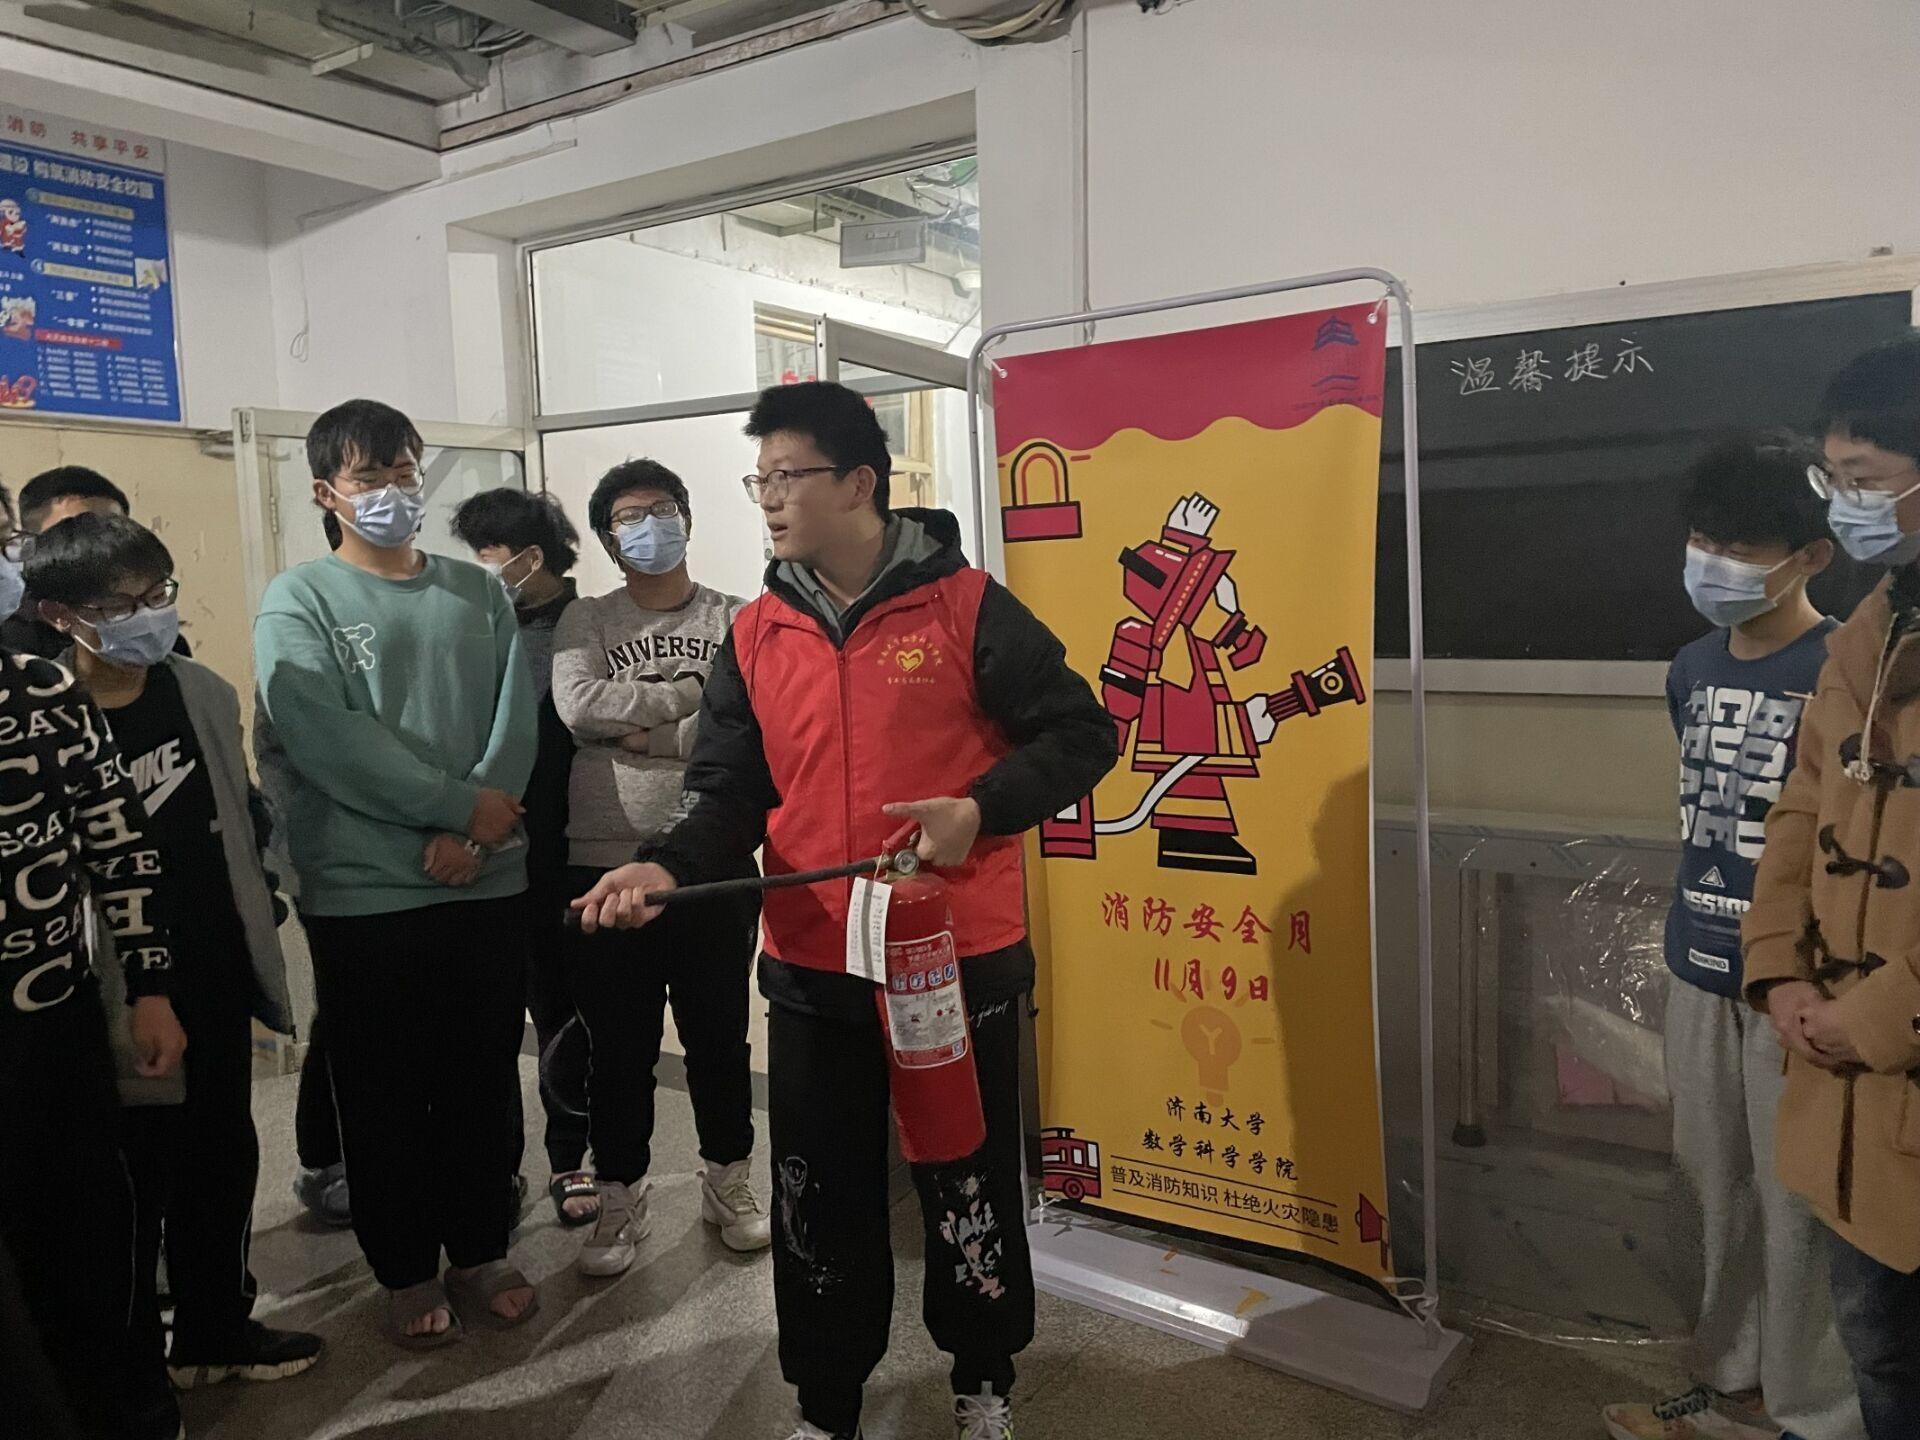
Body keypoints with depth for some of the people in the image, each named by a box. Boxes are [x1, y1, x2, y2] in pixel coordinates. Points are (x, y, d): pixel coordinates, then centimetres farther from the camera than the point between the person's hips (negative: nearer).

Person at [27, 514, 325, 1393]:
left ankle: (218, 1329, 36)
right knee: (131, 1178, 11)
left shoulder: (202, 693, 2)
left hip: (215, 978, 5)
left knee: (222, 1159, 16)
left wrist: (260, 950, 11)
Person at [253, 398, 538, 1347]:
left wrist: (474, 834, -14)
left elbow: (516, 718, -1)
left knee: (483, 1080, 13)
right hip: (363, 892, -3)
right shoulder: (298, 602, -2)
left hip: (487, 882, 3)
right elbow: (326, 739, -15)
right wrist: (460, 806, -16)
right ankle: (406, 1272, 27)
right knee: (383, 1094, 9)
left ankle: (479, 1252, 30)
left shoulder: (477, 592, 9)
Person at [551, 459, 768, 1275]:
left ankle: (728, 1182, 33)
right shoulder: (585, 624, 5)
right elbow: (578, 707, -15)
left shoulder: (735, 621, 3)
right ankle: (620, 1200, 28)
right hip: (606, 864, 0)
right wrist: (693, 693, -12)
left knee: (719, 1034, 13)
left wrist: (644, 731, -11)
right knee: (619, 1046, 10)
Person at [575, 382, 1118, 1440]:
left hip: (960, 961, -3)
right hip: (812, 970, 3)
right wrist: (669, 867, -17)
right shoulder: (754, 636, 4)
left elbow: (1080, 733, -5)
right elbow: (727, 788, 3)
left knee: (969, 1185, 13)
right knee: (820, 1202, 14)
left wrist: (981, 810, -19)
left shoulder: (964, 606, -7)